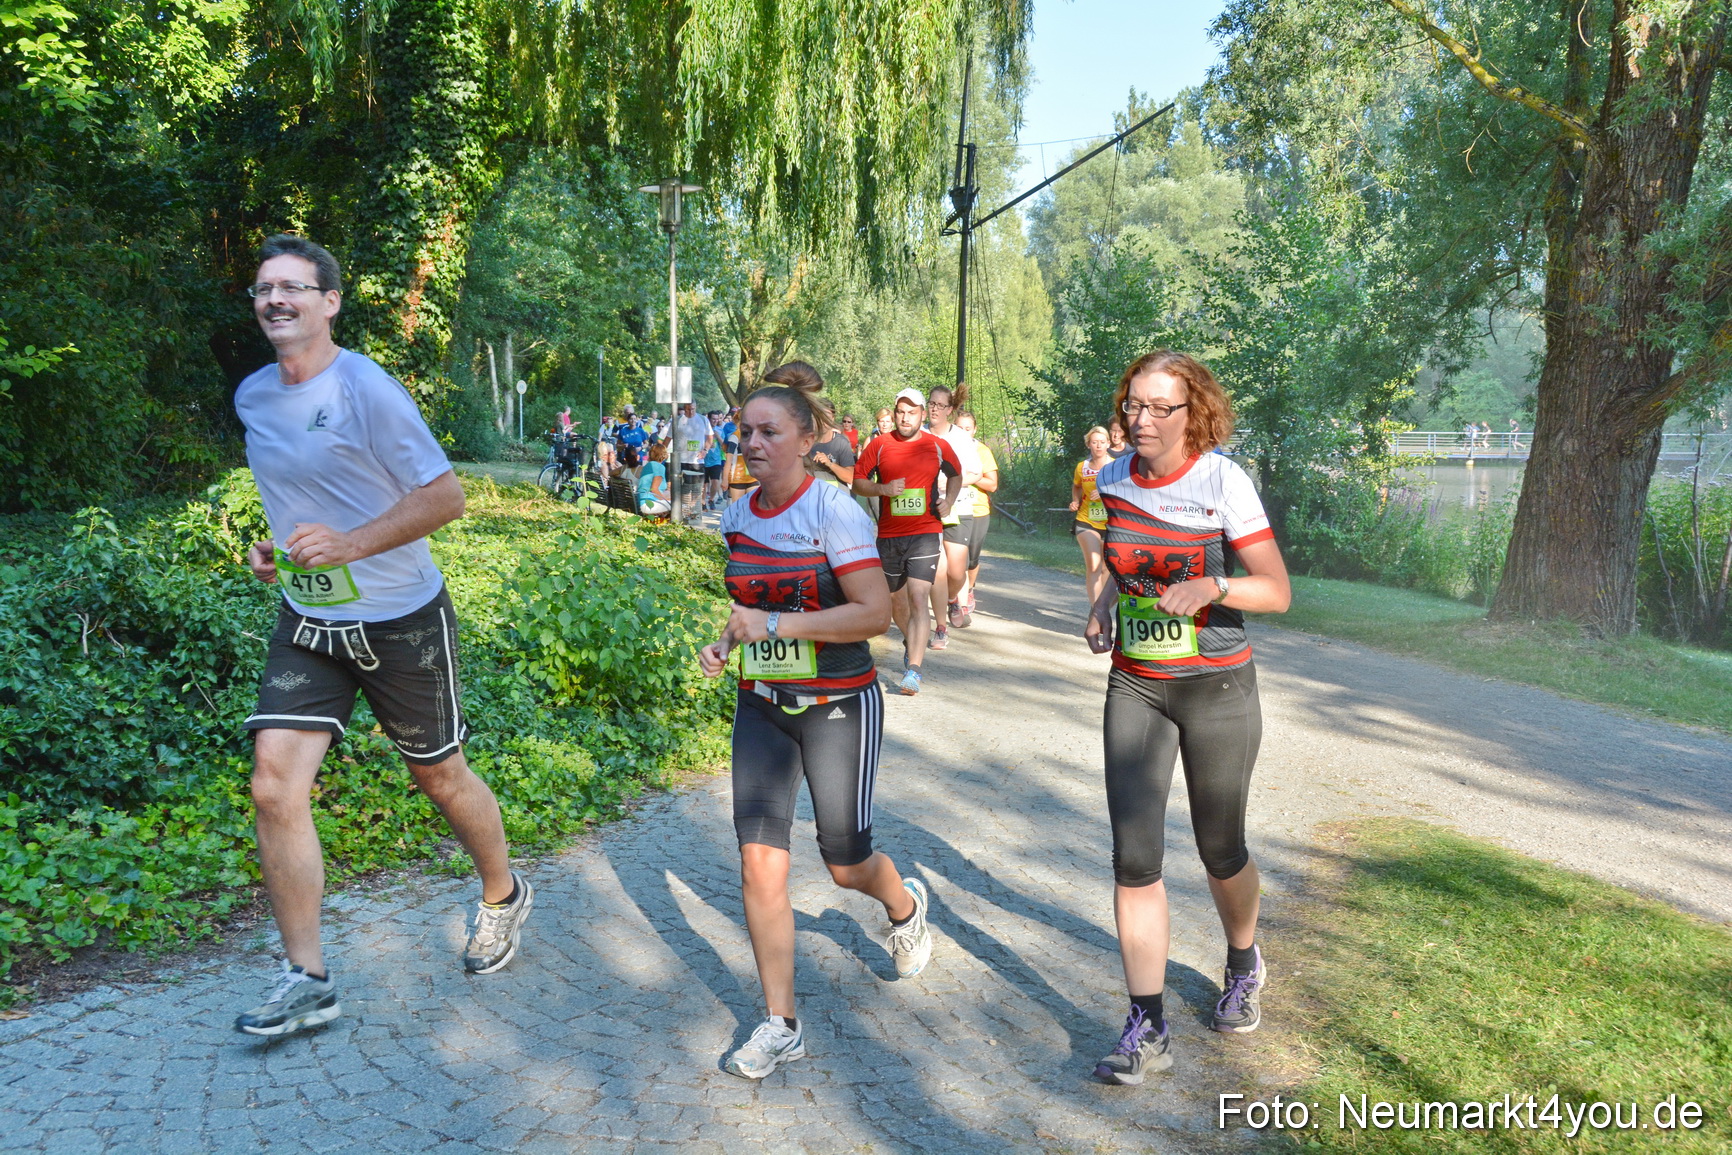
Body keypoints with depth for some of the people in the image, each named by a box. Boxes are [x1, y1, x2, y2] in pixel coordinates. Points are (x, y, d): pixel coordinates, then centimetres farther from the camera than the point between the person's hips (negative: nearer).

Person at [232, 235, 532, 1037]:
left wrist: (350, 544, -26)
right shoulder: (252, 397, 6)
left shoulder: (367, 391, -16)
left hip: (400, 619, -5)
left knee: (438, 776, 10)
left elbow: (446, 497, -16)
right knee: (275, 784, -8)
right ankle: (307, 980, 5)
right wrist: (269, 547, 5)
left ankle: (503, 896, 38)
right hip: (306, 621, 6)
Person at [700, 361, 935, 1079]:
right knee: (760, 864, -5)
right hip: (761, 704, 5)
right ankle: (780, 1026, 10)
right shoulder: (737, 516, 3)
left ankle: (906, 906, 47)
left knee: (845, 864, 9)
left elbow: (876, 614, -22)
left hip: (838, 705, -4)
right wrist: (725, 643, 1)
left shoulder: (835, 513, -16)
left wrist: (775, 625, -24)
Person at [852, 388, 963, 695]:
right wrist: (883, 489, -14)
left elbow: (956, 475, 21)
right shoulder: (880, 445, 2)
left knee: (918, 600, -15)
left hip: (926, 534, -2)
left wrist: (949, 501, 4)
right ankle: (911, 643, 45)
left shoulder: (938, 446, 4)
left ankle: (913, 670, -16)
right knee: (896, 600, 16)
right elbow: (857, 482, 5)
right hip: (888, 535, 2)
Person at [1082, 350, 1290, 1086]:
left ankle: (1244, 964, 44)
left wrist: (1211, 588, -31)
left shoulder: (1223, 482, -12)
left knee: (1219, 850, 12)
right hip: (1133, 687, 3)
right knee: (1133, 856, -5)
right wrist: (1102, 609, 1)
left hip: (1216, 688, -3)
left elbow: (1277, 591, -13)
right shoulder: (1114, 480, 1)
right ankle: (1146, 1030, 5)